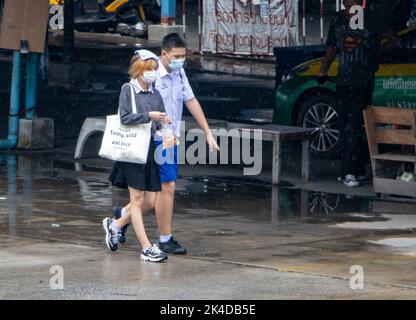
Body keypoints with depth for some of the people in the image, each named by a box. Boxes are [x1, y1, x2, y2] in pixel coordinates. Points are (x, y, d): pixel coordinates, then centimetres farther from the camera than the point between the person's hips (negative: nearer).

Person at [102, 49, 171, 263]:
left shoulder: (155, 93, 12)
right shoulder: (128, 90, -4)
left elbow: (161, 121, 9)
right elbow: (125, 118, -13)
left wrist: (165, 125, -13)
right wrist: (148, 116, -22)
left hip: (150, 149, 6)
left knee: (150, 201, 7)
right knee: (137, 199, -1)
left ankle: (115, 224, 28)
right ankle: (146, 248, -1)